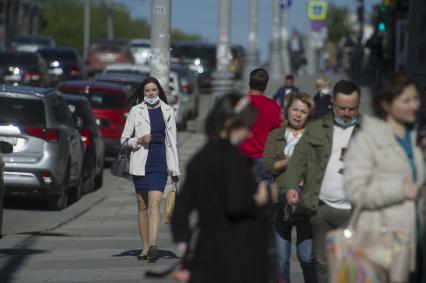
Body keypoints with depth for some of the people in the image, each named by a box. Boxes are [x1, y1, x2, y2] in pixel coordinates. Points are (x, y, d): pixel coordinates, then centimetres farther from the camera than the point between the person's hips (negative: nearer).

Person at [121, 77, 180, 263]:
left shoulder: (167, 111, 9)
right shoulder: (136, 111, 5)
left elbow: (171, 142, 12)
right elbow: (124, 139, 8)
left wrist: (174, 169, 9)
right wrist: (139, 140, -12)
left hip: (159, 163, 0)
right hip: (140, 162, 0)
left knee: (154, 202, -15)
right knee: (142, 205, 5)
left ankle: (153, 244, -27)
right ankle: (145, 246, 12)